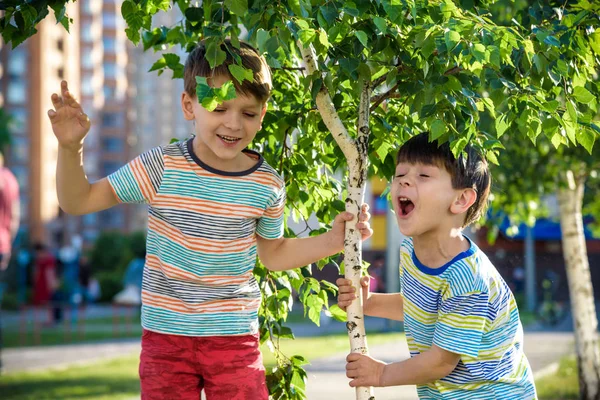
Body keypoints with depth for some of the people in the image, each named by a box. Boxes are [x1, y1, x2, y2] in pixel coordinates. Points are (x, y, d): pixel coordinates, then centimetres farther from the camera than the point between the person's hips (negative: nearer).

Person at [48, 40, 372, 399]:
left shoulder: (267, 185, -3)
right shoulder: (162, 168, -10)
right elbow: (78, 202, -3)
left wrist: (332, 241, 3)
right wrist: (71, 148, -19)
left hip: (235, 337, 1)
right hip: (167, 334, -1)